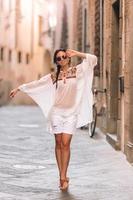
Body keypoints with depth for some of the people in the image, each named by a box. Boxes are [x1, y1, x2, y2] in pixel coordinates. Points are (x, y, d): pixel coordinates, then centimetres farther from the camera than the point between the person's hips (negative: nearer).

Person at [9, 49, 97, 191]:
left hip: (71, 113, -2)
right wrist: (18, 88, 12)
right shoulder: (53, 76, 8)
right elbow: (36, 83, 12)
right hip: (57, 112, 2)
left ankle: (63, 177, -6)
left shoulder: (77, 70, 4)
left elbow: (93, 59, -4)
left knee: (65, 144, -8)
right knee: (58, 143, 2)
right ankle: (62, 176, 8)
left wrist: (76, 53, -2)